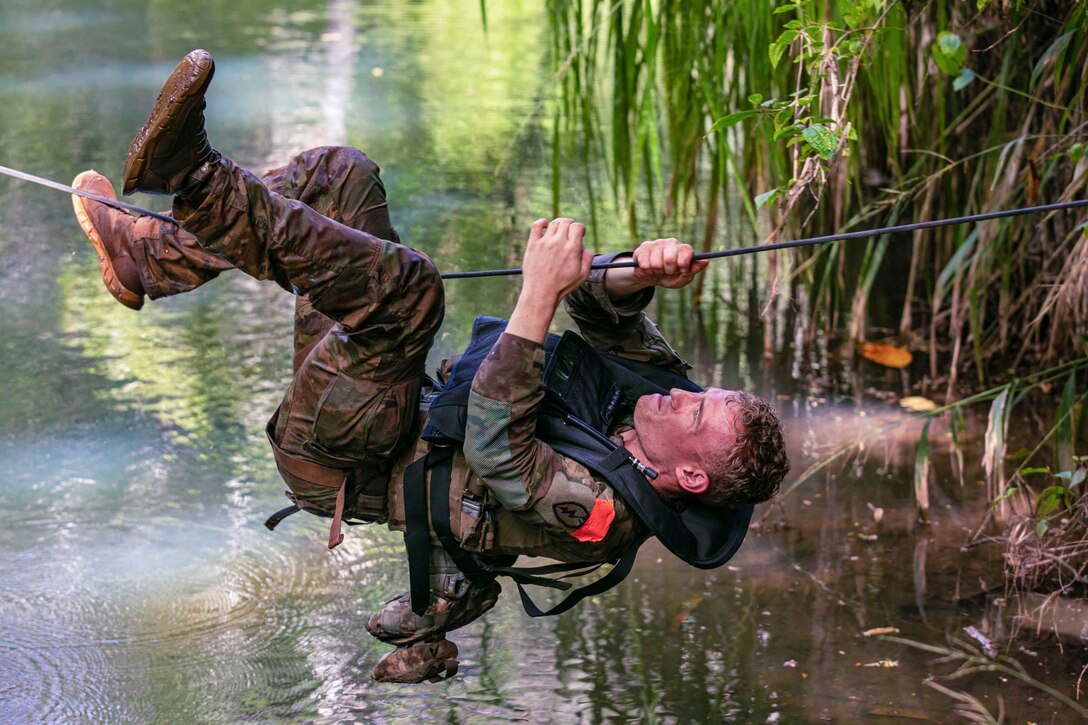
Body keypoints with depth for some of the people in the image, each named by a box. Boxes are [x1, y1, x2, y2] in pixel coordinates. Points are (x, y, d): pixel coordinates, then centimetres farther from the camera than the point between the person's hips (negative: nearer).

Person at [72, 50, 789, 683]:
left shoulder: (598, 511, -29)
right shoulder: (661, 382, -6)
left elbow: (495, 448, -37)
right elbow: (598, 303, -2)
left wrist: (541, 291, -43)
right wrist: (644, 273, -27)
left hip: (337, 463, -9)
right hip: (410, 412, 9)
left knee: (406, 283, -36)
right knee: (340, 176, 7)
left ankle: (190, 174, -31)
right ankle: (152, 261, 9)